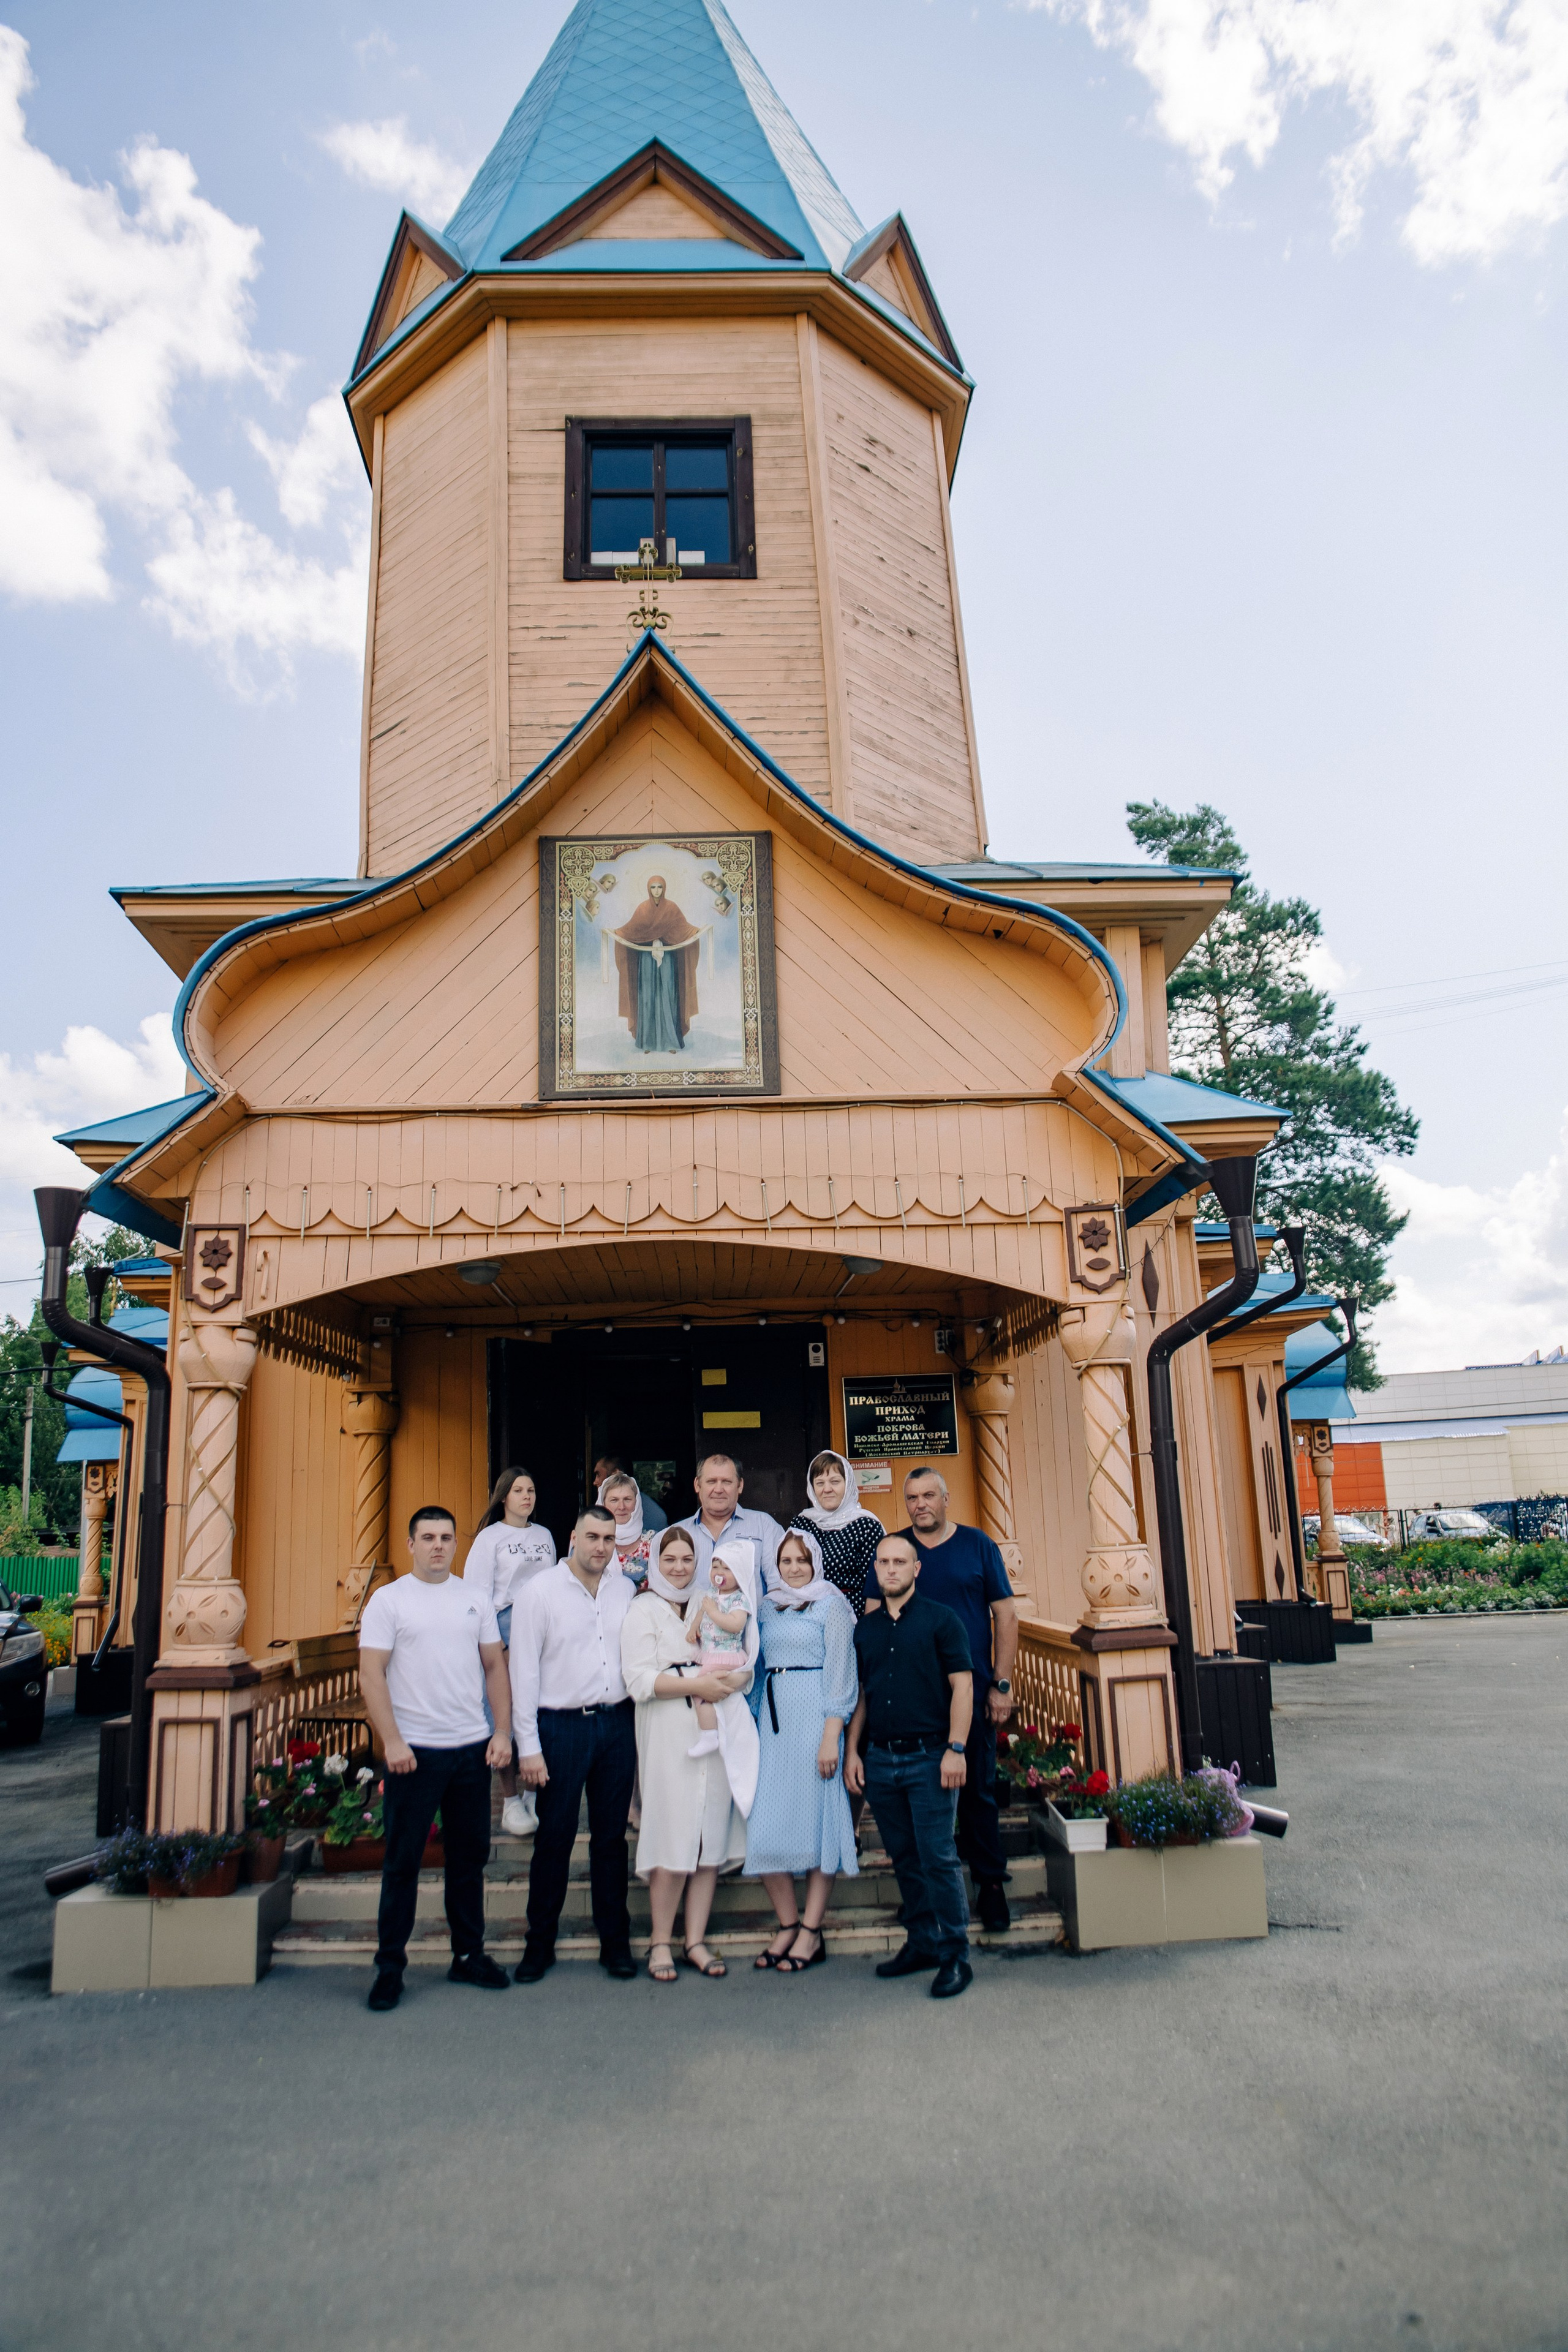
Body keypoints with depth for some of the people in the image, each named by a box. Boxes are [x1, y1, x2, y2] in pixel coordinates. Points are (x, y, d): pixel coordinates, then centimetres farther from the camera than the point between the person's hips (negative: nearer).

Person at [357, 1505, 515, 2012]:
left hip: (472, 1749, 4)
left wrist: (502, 1731, 2)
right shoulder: (388, 1600, -3)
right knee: (402, 1861, 4)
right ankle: (390, 1965, 16)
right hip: (414, 1750, -4)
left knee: (470, 1856, 12)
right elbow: (371, 1674, -8)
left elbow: (495, 1667, 11)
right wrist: (392, 1741, -15)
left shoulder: (475, 1600, 8)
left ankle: (469, 1955, 24)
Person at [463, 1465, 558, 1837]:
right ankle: (510, 1800, 5)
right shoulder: (490, 1537, 1)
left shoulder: (544, 1535, 15)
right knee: (506, 1713, -4)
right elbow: (478, 1589, -4)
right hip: (506, 1624, -4)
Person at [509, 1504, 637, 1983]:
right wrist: (528, 1746, -9)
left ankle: (615, 1941, 24)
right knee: (554, 1839, 5)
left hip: (617, 1724, 3)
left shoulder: (625, 1590, 6)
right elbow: (524, 1671, -6)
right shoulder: (541, 1591, -6)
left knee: (612, 1836, 11)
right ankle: (539, 1944, 22)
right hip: (562, 1727, -3)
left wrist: (637, 1729, 6)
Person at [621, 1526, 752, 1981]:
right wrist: (695, 1685, -16)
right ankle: (660, 1943, 12)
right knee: (673, 1844, -4)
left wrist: (731, 1681, -11)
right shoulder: (644, 1610, 2)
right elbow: (640, 1680, -10)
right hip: (668, 1737, -4)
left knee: (710, 1841, 4)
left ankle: (696, 1942, 15)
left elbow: (745, 1666, 11)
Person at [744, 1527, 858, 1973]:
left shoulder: (831, 1605, -1)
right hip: (771, 1717, 5)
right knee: (766, 1822, 1)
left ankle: (811, 1932, 9)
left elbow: (840, 1672, -7)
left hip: (813, 1717, -5)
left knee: (815, 1816, -1)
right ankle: (787, 1925, 15)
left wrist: (831, 1737, -13)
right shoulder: (767, 1607, 14)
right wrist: (753, 1722, 7)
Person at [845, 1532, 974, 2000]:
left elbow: (962, 1685, -6)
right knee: (905, 1858, 12)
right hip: (880, 1759, 5)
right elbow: (860, 1693, 15)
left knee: (938, 1857, -4)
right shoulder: (865, 1628, 11)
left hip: (929, 1756, -5)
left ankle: (955, 1956, 6)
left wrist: (956, 1749, -13)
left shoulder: (939, 1619, -3)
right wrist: (852, 1751, 7)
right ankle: (921, 1943, 25)